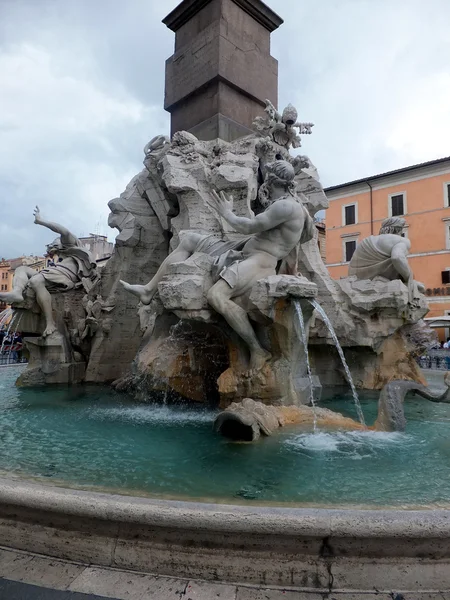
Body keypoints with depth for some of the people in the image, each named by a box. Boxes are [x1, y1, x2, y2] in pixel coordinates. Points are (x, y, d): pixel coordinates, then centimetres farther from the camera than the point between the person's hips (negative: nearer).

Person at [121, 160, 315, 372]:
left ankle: (257, 350, -22)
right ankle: (149, 290, 7)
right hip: (244, 253, 11)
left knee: (216, 296, -36)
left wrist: (226, 213, 1)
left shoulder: (287, 205, -13)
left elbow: (249, 227, -14)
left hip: (259, 261, -11)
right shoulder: (284, 202, 19)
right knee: (189, 239, 10)